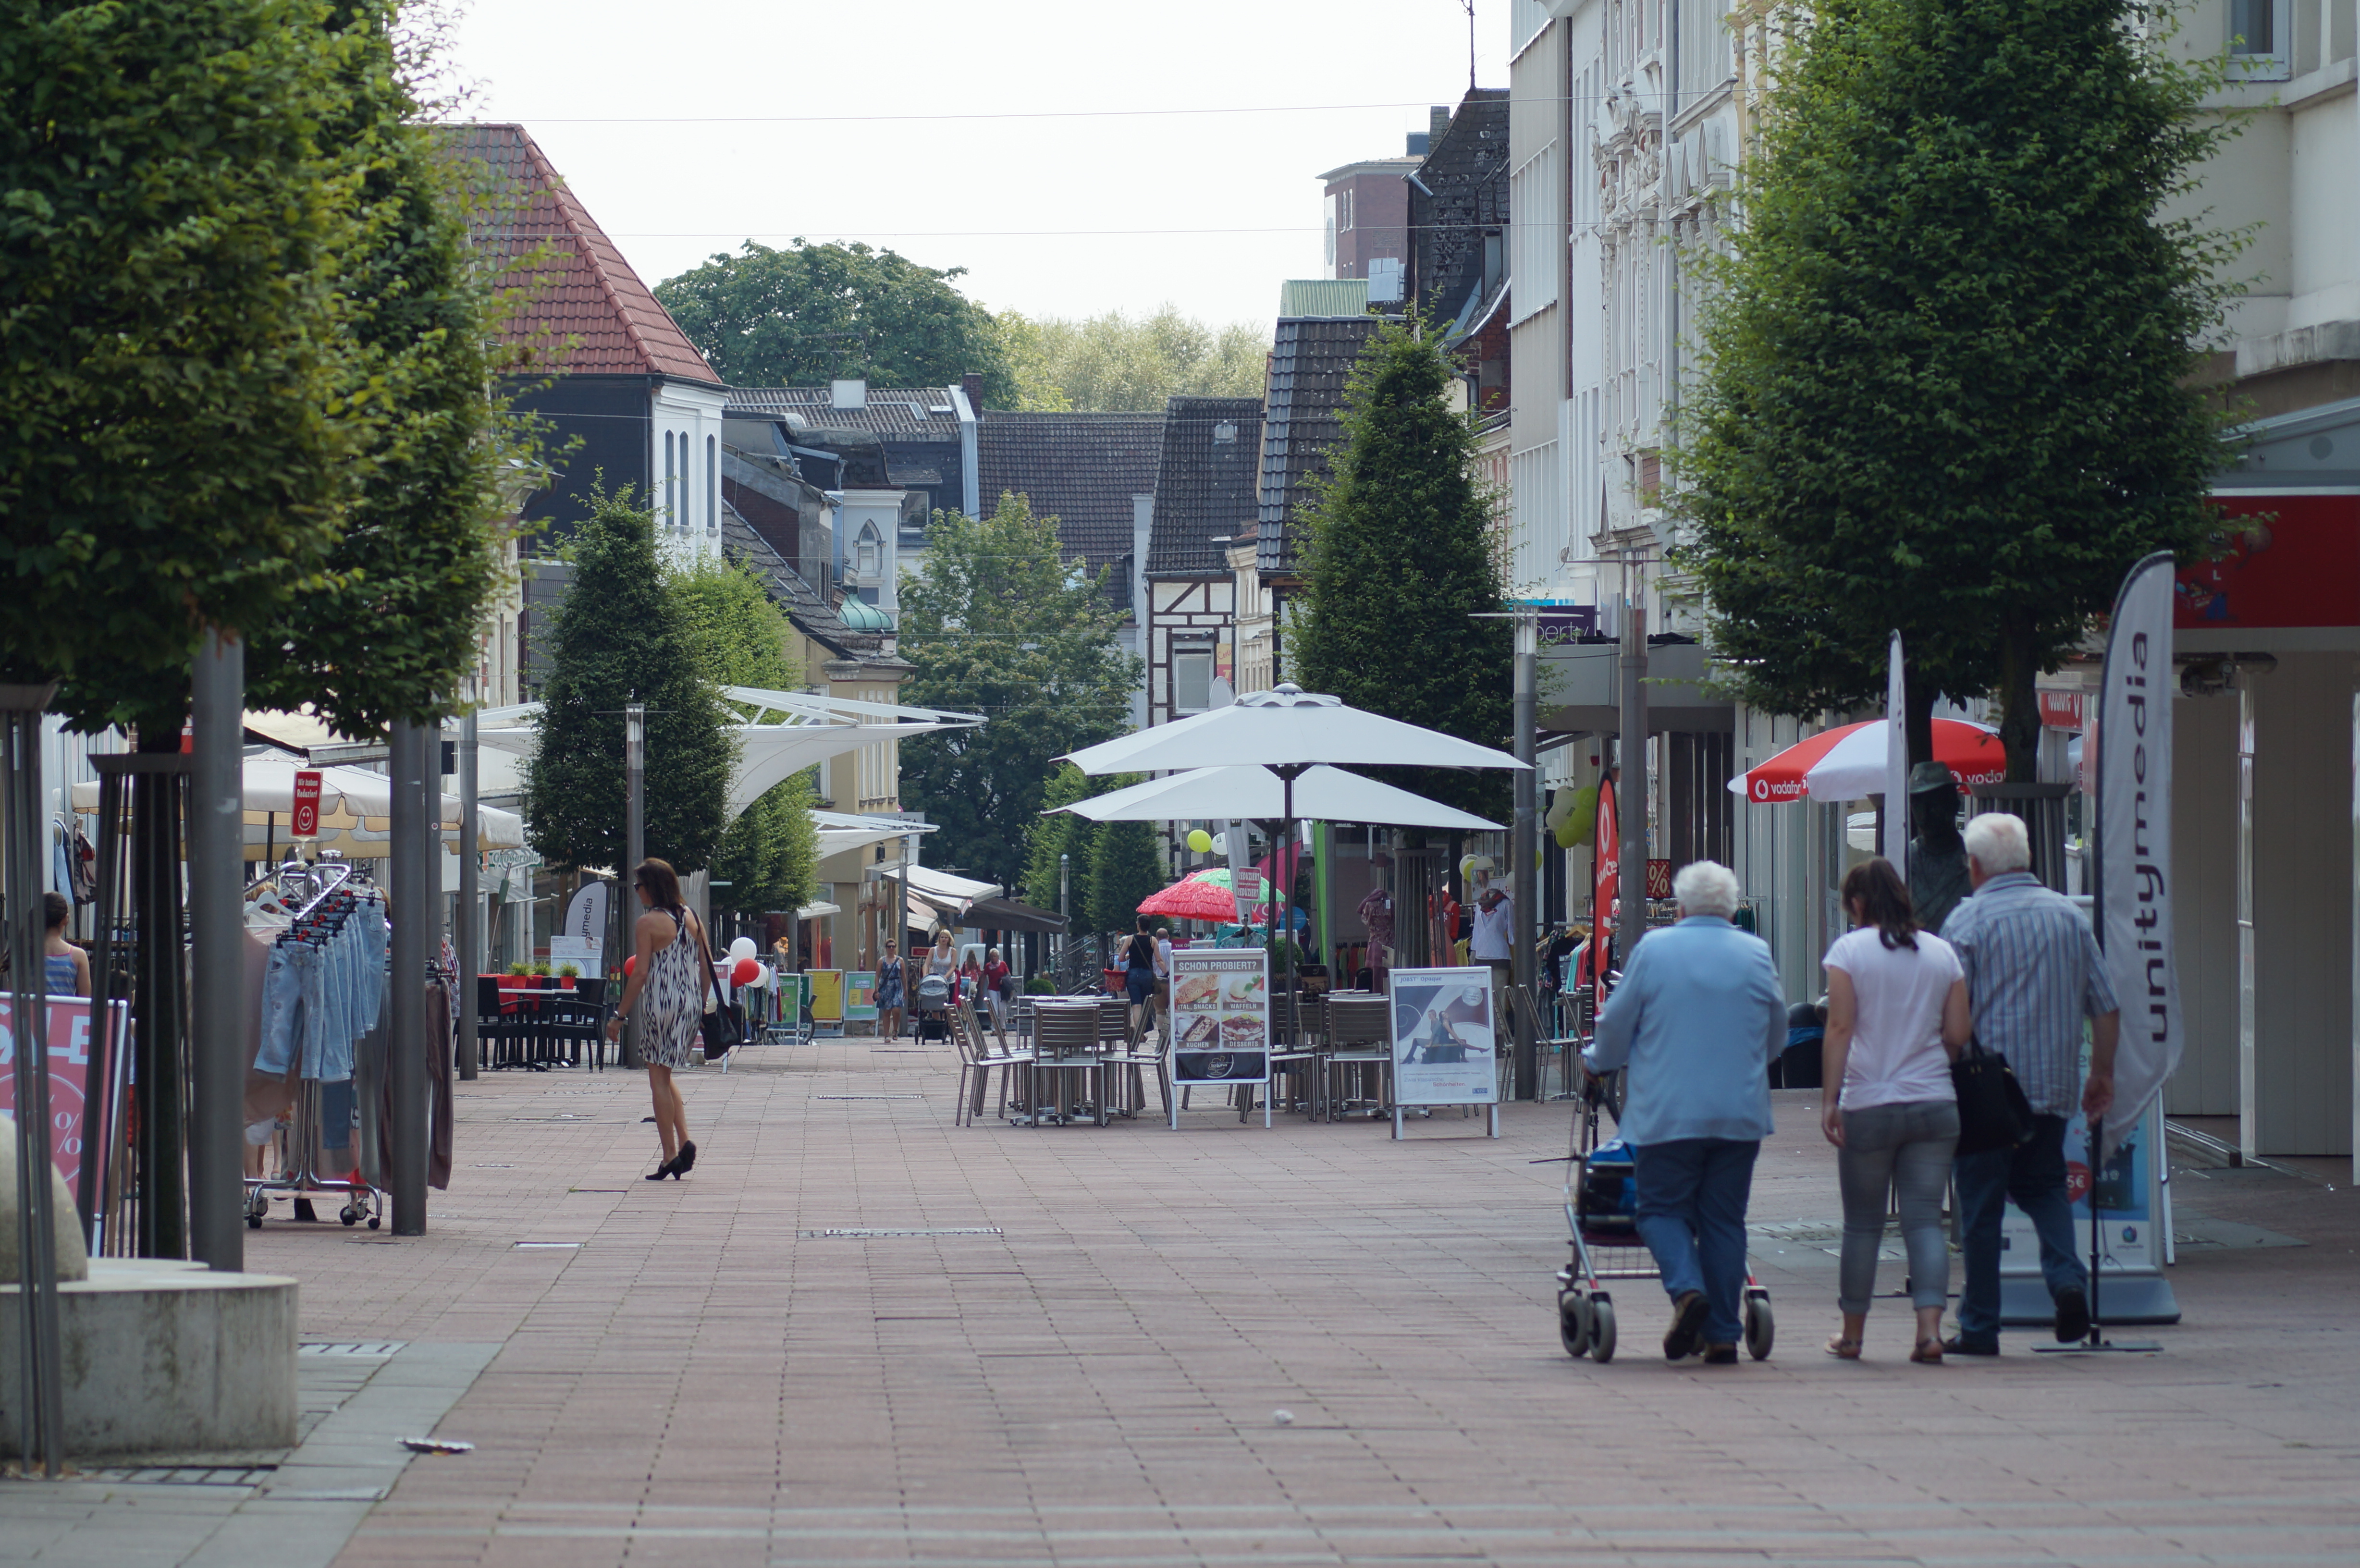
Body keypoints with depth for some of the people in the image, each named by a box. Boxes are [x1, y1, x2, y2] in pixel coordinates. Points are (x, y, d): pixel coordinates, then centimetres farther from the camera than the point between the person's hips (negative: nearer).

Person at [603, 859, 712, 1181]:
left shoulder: (647, 924, -10)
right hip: (690, 1005, 6)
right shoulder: (691, 919, 8)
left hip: (661, 1005, -6)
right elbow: (707, 966, 9)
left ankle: (670, 1156, 0)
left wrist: (620, 1015, -9)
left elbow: (640, 973, -14)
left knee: (659, 1079, 2)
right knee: (666, 1076, 19)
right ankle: (684, 1141, 3)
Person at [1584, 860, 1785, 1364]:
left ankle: (1687, 1289, -20)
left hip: (1668, 1112, -2)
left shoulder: (1653, 950, -3)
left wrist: (1596, 1060, 25)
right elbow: (1777, 1034, 17)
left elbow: (1616, 1025, 4)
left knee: (1663, 1209, 7)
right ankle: (1723, 1334, 7)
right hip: (1740, 1114, 2)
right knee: (1724, 1219, 8)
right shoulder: (1757, 955, 4)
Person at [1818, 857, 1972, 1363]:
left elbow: (1841, 1028, -10)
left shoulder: (1850, 950, -4)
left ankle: (1852, 1334, 18)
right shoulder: (1942, 953, 6)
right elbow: (1959, 1034, 6)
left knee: (1863, 1223, 8)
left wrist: (1829, 1100, -10)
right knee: (1926, 1220, 1)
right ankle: (1930, 1328, -13)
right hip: (1935, 1105, 2)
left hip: (1869, 1107, -2)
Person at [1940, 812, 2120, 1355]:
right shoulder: (2069, 916, 6)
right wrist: (2103, 1075, 20)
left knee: (1981, 1206, 4)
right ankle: (2067, 1277, -3)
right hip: (2055, 1086, 4)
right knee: (2043, 1185, 22)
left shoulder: (1968, 920, -8)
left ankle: (1979, 1327, 7)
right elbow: (2106, 1007, 9)